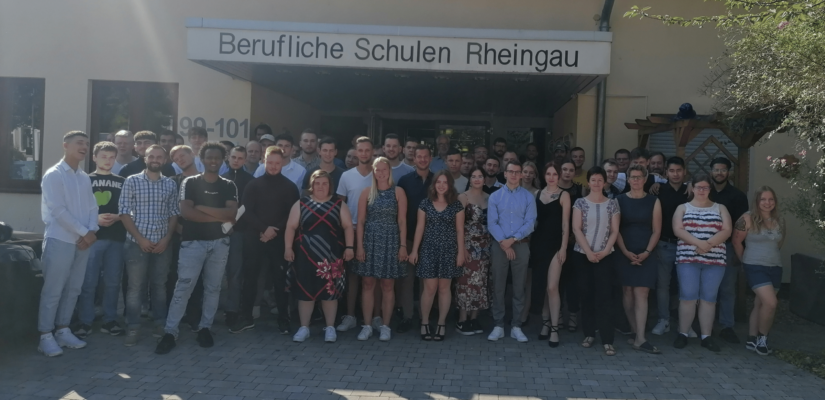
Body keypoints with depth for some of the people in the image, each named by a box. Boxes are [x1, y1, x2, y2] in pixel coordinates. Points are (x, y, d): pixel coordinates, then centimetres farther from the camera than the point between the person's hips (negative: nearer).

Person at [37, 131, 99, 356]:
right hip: (59, 240, -7)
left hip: (83, 241, 7)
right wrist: (83, 232, -13)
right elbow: (58, 210, -14)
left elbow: (92, 207, 11)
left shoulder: (85, 178, 14)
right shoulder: (53, 175, -6)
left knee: (73, 289, 10)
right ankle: (45, 337, 5)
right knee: (52, 290, -3)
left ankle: (63, 331, 20)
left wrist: (92, 231, -6)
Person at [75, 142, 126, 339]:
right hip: (92, 237, -2)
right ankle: (85, 322, 8)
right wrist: (94, 219, -13)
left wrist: (117, 217, -7)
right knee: (88, 282, -1)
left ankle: (109, 320, 16)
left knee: (113, 281, 6)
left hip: (116, 238, 2)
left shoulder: (122, 182, 12)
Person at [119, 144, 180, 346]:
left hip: (162, 244, 3)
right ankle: (132, 329, 9)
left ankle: (160, 324, 22)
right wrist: (140, 238, -11)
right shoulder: (132, 181, -2)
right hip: (137, 243, -2)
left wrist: (166, 239, -4)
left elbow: (174, 214, 8)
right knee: (135, 286, 1)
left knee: (160, 285, 12)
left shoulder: (170, 184, 7)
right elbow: (124, 213, -5)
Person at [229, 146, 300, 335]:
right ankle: (245, 317, 14)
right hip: (255, 238, 1)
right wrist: (263, 228, -13)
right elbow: (246, 212, 0)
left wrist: (275, 231, -11)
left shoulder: (290, 187, 6)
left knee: (281, 279, 1)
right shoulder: (253, 185, 7)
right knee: (250, 277, 3)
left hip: (280, 239, -1)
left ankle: (284, 319, 10)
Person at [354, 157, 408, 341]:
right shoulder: (366, 192, 4)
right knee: (367, 284, 3)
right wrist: (359, 245, -4)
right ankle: (367, 325, 12)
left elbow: (402, 221, -1)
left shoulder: (398, 192, 1)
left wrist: (403, 245, -6)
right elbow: (360, 221, 3)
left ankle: (385, 326, 13)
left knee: (388, 285, 4)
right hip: (370, 241, 1)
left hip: (390, 242, -1)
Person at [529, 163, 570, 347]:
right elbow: (534, 219, 12)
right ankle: (545, 322, 23)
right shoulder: (537, 194, 10)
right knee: (540, 286, 10)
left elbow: (565, 224, -5)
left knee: (552, 287, -10)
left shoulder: (564, 195, -1)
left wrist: (563, 247, -11)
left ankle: (554, 328, -2)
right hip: (538, 242, 4)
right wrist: (531, 241, 6)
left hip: (554, 244, -4)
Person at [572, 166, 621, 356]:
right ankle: (589, 334, 16)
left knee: (603, 296, -6)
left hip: (605, 256, 0)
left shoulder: (612, 203, 4)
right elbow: (576, 229, -4)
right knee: (586, 295, 5)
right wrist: (588, 251, -12)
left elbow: (615, 231, 1)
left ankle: (607, 340, -6)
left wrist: (604, 251, -11)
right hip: (582, 255, 1)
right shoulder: (580, 202, 2)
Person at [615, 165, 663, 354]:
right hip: (624, 254, 1)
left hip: (646, 255, -1)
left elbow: (656, 231, 2)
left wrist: (646, 252, -10)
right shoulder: (620, 200, 4)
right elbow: (615, 230, 0)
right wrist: (626, 252, -10)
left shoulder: (653, 201, 5)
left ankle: (640, 339, -10)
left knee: (641, 293, -7)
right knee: (628, 292, 5)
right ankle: (634, 331, 16)